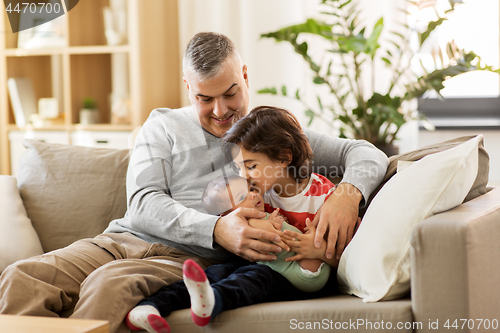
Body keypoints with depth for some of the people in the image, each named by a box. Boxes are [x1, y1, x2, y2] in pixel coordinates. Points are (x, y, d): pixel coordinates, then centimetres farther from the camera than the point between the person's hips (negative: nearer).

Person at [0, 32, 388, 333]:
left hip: (187, 259, -3)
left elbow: (366, 154, 12)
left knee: (111, 285, -38)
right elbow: (142, 204, 3)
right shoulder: (164, 124, 19)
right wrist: (217, 229, -16)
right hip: (120, 240, 3)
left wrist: (348, 192, -15)